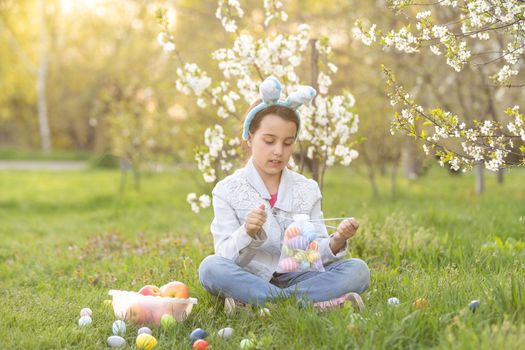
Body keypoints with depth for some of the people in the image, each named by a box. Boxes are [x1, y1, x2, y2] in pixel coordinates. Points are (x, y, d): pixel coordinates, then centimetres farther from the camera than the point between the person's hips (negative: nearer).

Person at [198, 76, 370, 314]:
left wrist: (336, 242, -17)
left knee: (358, 270, -20)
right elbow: (227, 258, -7)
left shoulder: (308, 190, 10)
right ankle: (317, 303, -34)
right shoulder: (227, 191, 1)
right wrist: (247, 234, -27)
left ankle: (253, 303, -29)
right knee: (211, 267, -33)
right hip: (249, 280, -3)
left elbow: (315, 254, 5)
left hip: (294, 277, 3)